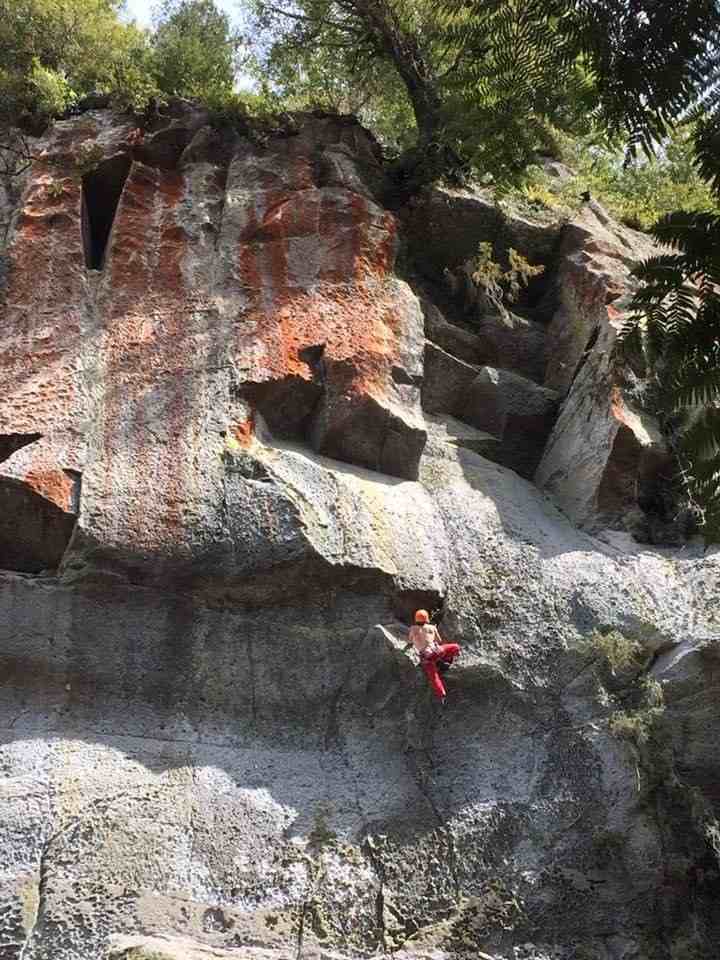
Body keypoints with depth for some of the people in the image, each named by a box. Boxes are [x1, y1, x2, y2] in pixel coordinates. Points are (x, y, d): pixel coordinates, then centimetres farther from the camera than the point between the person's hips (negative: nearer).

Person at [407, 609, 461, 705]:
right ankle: (443, 661, 1)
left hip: (425, 657, 1)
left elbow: (410, 640, 32)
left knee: (434, 678, 6)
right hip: (435, 651, -1)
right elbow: (440, 641, 23)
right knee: (455, 647, 17)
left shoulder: (413, 629, 16)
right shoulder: (432, 628, 14)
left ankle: (441, 696, -8)